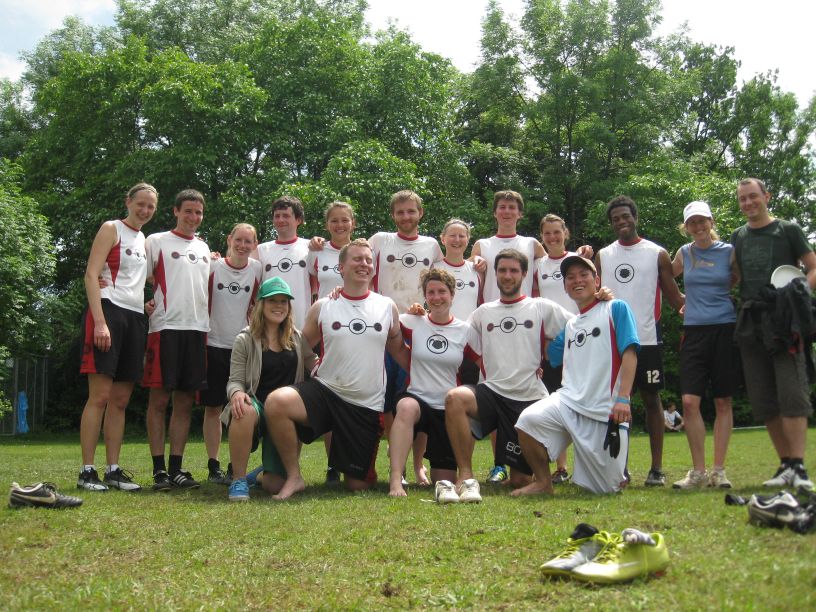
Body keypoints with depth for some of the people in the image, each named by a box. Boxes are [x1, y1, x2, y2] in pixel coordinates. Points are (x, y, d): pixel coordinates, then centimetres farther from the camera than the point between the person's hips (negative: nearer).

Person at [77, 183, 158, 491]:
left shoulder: (144, 239, 21)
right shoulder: (111, 229, 1)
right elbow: (91, 275, -8)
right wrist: (100, 321, -19)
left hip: (136, 317, 7)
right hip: (109, 312, -7)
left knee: (121, 399, 6)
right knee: (100, 395, -10)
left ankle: (113, 470, 9)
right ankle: (87, 472, -7)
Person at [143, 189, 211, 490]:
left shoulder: (204, 248, 20)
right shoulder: (156, 241, 6)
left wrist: (208, 323, 15)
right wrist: (145, 303, -12)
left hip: (198, 329, 5)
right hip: (165, 327, -5)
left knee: (185, 402, 5)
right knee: (159, 399, -4)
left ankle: (176, 468, 10)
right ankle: (159, 470, 1)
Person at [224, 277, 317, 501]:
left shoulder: (297, 339, 9)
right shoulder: (245, 339, -2)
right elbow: (235, 380, -7)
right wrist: (237, 393, -28)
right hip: (257, 405, -3)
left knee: (276, 486, -7)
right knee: (245, 411, -43)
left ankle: (261, 475, 35)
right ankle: (238, 480, -23)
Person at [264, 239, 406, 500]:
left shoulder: (387, 307, 4)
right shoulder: (322, 307, 1)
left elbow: (399, 352, 13)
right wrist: (313, 367, -4)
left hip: (367, 406, 1)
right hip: (325, 390, 0)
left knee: (357, 485, 2)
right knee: (276, 401, -32)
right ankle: (294, 477, -13)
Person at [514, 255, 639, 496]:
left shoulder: (616, 309, 3)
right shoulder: (569, 326, 20)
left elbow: (629, 353, -6)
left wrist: (623, 398, -17)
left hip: (606, 411, -4)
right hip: (569, 401, 4)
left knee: (606, 488, -1)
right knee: (529, 420, -27)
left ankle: (617, 475, 36)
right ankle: (543, 482, -6)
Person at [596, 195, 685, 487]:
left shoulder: (657, 254, 4)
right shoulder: (602, 256, 12)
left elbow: (675, 297, 3)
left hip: (646, 339, -2)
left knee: (651, 399, 3)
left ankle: (656, 468, 9)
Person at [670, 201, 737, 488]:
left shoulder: (728, 252, 2)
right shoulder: (684, 253, 8)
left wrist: (710, 297, 8)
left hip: (724, 329, -1)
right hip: (693, 332, 2)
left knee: (723, 402, 2)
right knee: (689, 401, -8)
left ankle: (719, 470, 9)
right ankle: (698, 471, 1)